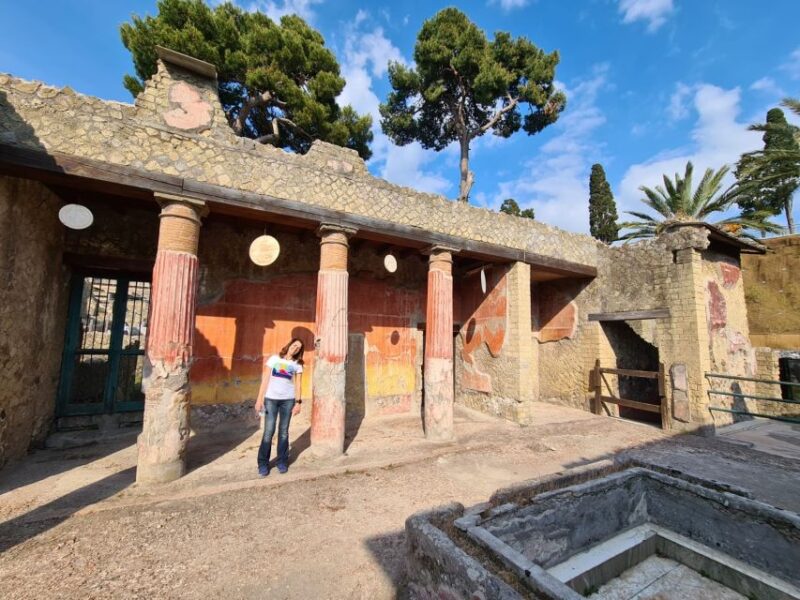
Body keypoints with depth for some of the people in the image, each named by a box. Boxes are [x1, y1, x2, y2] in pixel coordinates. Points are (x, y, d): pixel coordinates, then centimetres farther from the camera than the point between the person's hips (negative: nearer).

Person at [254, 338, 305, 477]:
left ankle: (282, 461, 20)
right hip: (270, 398, -1)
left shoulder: (297, 364, 7)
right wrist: (260, 399, -4)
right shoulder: (274, 358, 4)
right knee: (269, 431, -2)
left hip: (288, 400, 1)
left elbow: (298, 384, 5)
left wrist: (298, 402, -3)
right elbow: (265, 379, 1)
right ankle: (263, 463, 12)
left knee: (284, 431, 7)